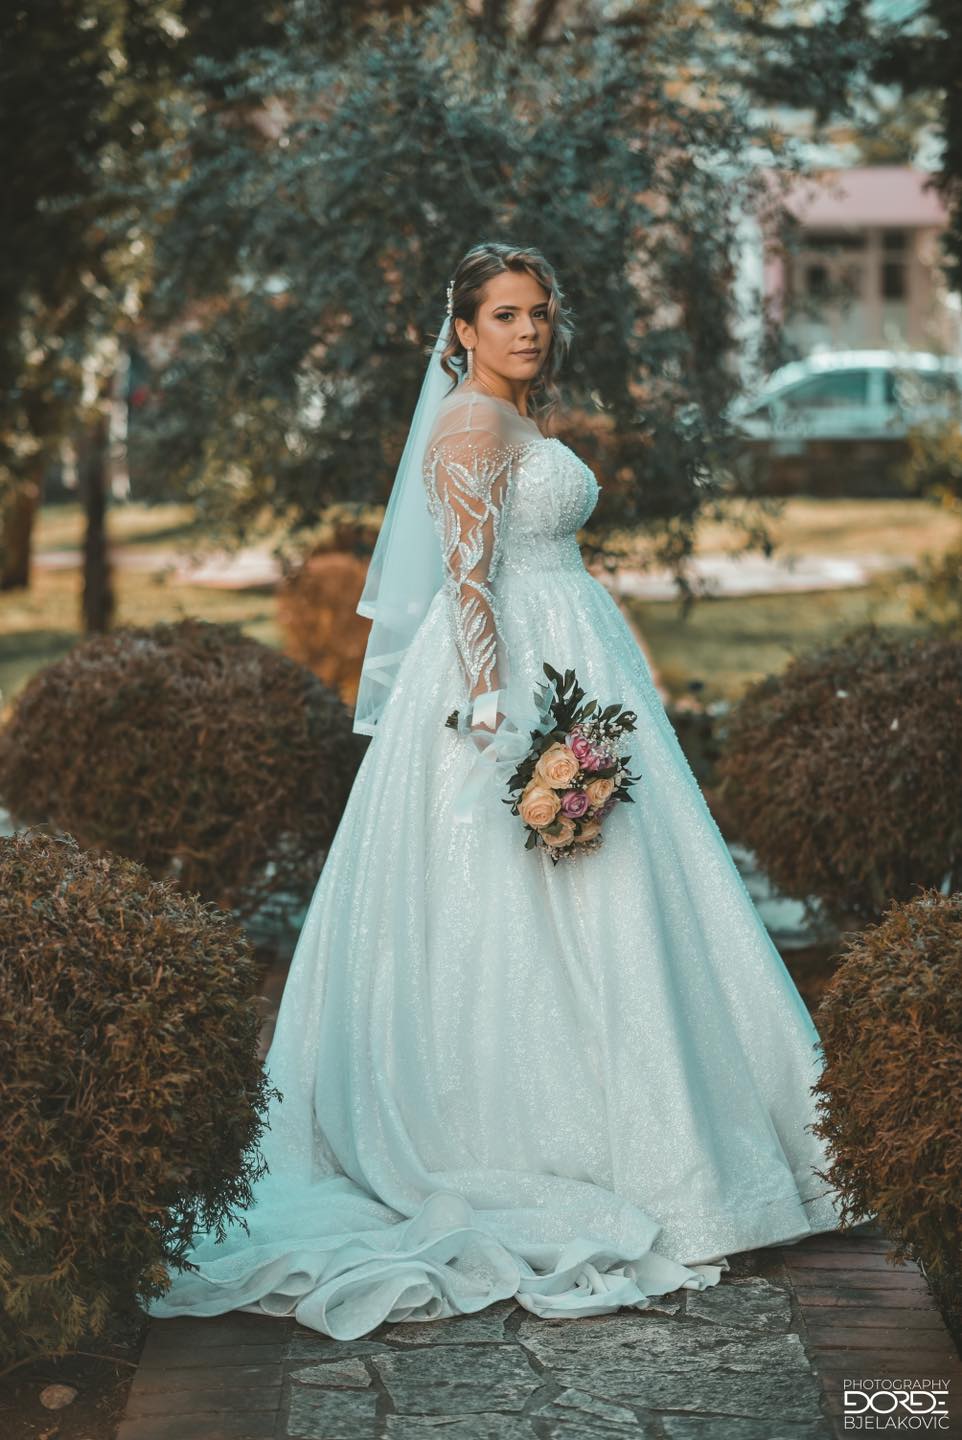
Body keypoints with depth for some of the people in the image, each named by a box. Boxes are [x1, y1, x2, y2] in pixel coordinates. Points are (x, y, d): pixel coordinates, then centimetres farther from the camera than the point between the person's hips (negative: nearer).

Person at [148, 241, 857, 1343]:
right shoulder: (468, 424, -12)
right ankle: (516, 1144, 1)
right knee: (517, 915, -6)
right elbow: (467, 579, -19)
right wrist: (496, 716, -25)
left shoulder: (526, 421, 17)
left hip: (562, 667, 10)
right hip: (506, 675, -10)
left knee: (585, 908, 12)